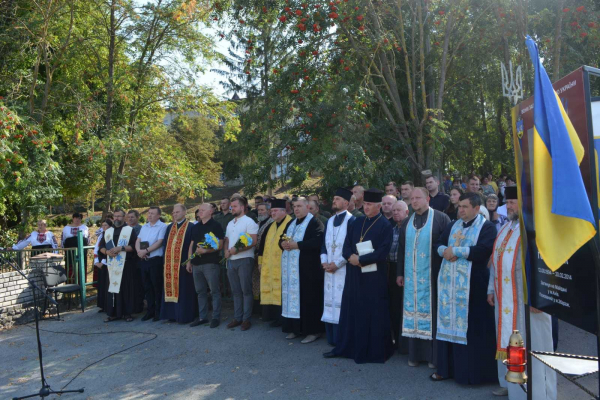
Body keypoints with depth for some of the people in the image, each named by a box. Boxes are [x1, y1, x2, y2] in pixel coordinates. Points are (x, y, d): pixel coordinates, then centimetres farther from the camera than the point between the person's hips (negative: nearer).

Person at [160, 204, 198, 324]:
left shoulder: (190, 227, -3)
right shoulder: (169, 227, 16)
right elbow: (165, 244, 15)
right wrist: (166, 260, 5)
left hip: (183, 264, -6)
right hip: (170, 264, 6)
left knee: (184, 290, -2)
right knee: (171, 289, 9)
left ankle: (185, 315, 5)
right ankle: (172, 314, 17)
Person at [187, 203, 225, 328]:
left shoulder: (215, 225, -4)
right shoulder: (196, 227, 16)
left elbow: (220, 245, -11)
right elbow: (192, 244, 18)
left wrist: (205, 251, -23)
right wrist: (189, 261, 11)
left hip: (211, 263, -7)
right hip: (196, 264, 7)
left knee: (215, 291, -1)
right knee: (200, 292, 11)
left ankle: (216, 317, 6)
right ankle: (202, 317, 19)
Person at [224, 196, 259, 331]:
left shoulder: (249, 221, -8)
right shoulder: (230, 223, 16)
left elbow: (253, 241, -16)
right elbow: (227, 240, 18)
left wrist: (237, 249, -19)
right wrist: (226, 250, -3)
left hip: (244, 260, -7)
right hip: (231, 261, 7)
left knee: (246, 290, -1)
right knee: (236, 291, 11)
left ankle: (246, 319, 4)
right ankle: (237, 317, 17)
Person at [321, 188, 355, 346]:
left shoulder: (351, 220, -6)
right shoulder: (329, 221, 16)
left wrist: (337, 263, -13)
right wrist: (324, 262, 0)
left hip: (343, 268, -7)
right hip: (329, 268, 7)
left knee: (341, 303, -6)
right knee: (329, 302, 8)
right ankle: (331, 338, 16)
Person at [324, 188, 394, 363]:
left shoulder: (385, 225, -7)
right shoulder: (357, 222, 11)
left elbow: (382, 252, -16)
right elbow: (346, 243, 8)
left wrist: (360, 259, -17)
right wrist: (351, 257, -12)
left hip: (374, 275, -6)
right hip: (354, 273, 6)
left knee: (373, 313, 3)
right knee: (351, 310, 12)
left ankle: (374, 351, 15)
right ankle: (345, 347, 23)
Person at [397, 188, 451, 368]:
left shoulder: (440, 219, -4)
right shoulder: (407, 223, 12)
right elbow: (401, 249, 15)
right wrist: (400, 273, 11)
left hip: (432, 277, -4)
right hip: (411, 277, 5)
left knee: (431, 311, -1)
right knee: (414, 312, 6)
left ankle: (433, 355, 10)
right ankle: (415, 353, 16)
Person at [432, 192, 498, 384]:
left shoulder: (486, 227, -4)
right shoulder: (453, 225, 16)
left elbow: (483, 250, -19)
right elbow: (439, 244, 12)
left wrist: (455, 250, -15)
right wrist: (445, 251, -11)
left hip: (472, 283, -6)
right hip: (450, 282, 6)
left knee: (471, 326, -2)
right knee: (449, 322, 9)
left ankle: (473, 371, 9)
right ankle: (447, 367, 19)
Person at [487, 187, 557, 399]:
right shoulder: (506, 228, 14)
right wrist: (492, 289, 18)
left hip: (526, 297, -8)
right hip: (505, 298, 8)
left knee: (529, 344, 1)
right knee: (508, 340, 17)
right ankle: (510, 383, 31)